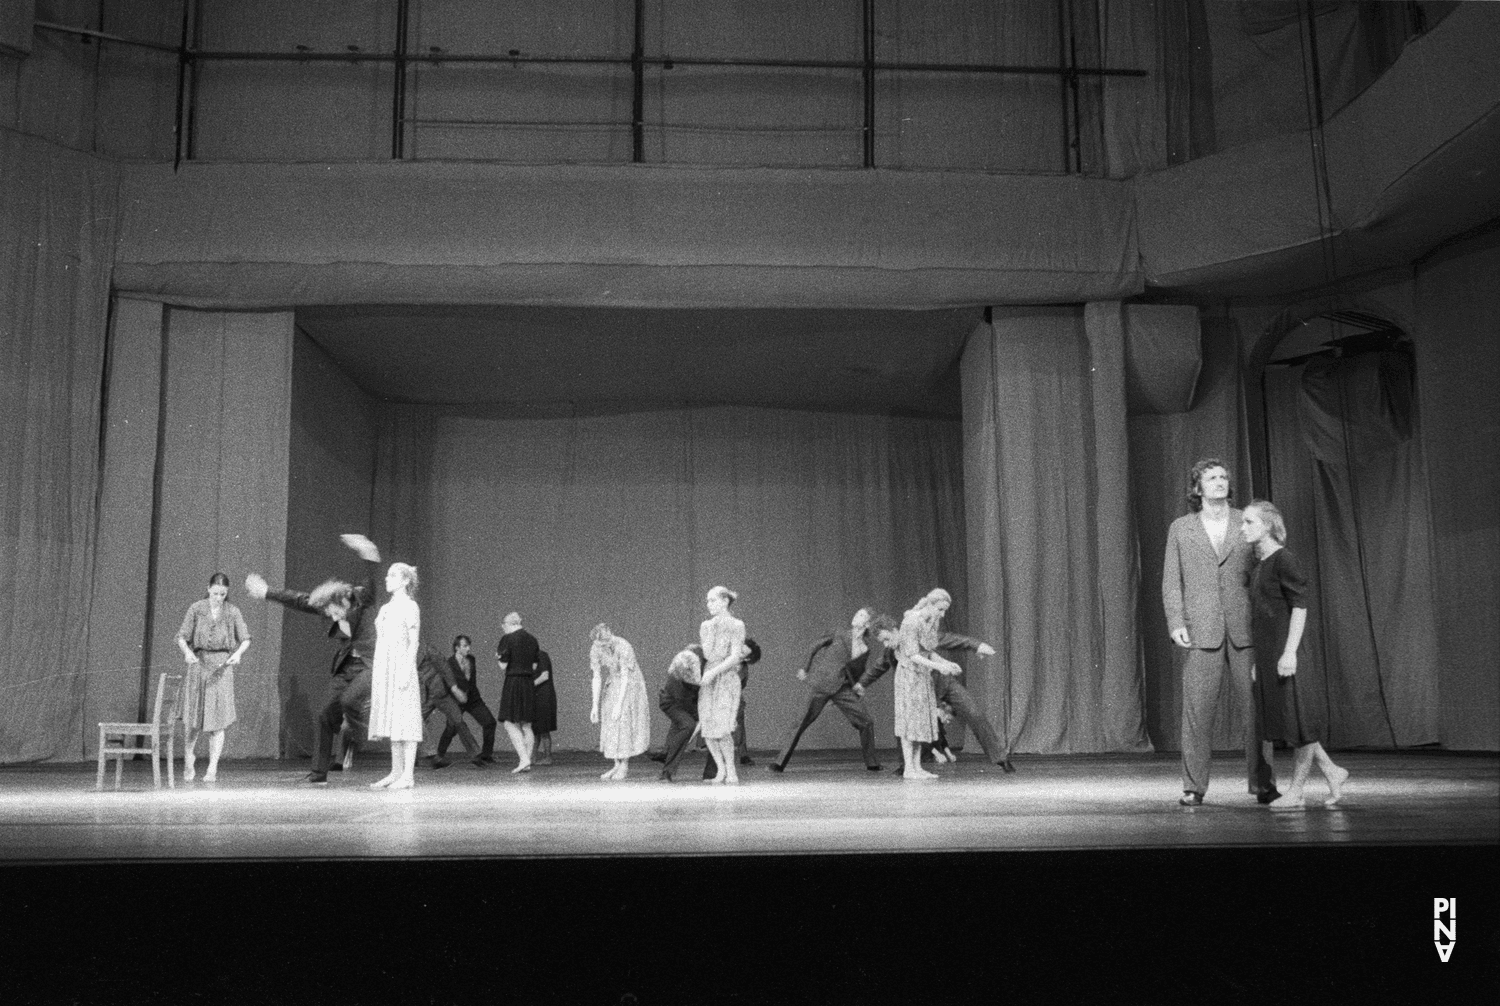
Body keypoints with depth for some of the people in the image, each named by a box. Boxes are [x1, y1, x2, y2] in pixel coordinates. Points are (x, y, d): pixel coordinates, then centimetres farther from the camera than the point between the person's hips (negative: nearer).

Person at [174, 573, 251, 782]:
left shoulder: (233, 612, 2)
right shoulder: (196, 608, 0)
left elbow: (245, 639, 7)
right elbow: (182, 637, 0)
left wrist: (238, 653, -14)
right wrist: (187, 652, -21)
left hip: (222, 666, 0)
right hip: (198, 663, 0)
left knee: (217, 718, -3)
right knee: (192, 717, 3)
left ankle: (213, 768, 2)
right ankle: (188, 757, 29)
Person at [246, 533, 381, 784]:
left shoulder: (361, 600, -14)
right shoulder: (326, 606, 1)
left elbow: (371, 588, -35)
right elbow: (298, 600, 11)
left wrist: (370, 561, -52)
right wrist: (267, 592, 17)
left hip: (369, 665, -6)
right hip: (345, 667, 6)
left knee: (349, 700, -32)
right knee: (327, 715, 2)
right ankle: (319, 773, 10)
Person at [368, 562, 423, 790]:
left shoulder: (409, 606, -3)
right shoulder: (385, 608, 18)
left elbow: (415, 642, -9)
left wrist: (407, 671, -17)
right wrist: (375, 674, 15)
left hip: (401, 667, -8)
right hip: (383, 669, 8)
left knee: (405, 720, -7)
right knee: (390, 721, 8)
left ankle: (408, 775, -7)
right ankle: (396, 772, 12)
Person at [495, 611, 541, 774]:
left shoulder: (507, 639, -9)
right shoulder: (532, 639, 11)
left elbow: (503, 666, -9)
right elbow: (534, 666, 13)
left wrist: (497, 656, 9)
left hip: (513, 682, -7)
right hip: (530, 683, 7)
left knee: (510, 724, -3)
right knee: (526, 725, 10)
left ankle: (524, 759, -14)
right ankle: (527, 763, 9)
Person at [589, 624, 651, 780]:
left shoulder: (624, 648, -29)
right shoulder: (596, 649, -12)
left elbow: (625, 677, -28)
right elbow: (597, 678, -9)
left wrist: (619, 705, -30)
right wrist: (595, 705, -13)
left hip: (630, 685, -6)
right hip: (613, 685, 6)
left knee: (624, 722, -10)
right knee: (610, 725, 2)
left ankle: (625, 766, -1)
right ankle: (617, 766, 7)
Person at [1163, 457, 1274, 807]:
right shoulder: (1181, 528, 9)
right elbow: (1171, 581, 8)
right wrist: (1176, 622, -4)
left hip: (1245, 631, 1)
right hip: (1201, 631, -1)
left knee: (1256, 707, -1)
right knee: (1197, 710, -1)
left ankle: (1262, 782, 10)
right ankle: (1193, 787, 7)